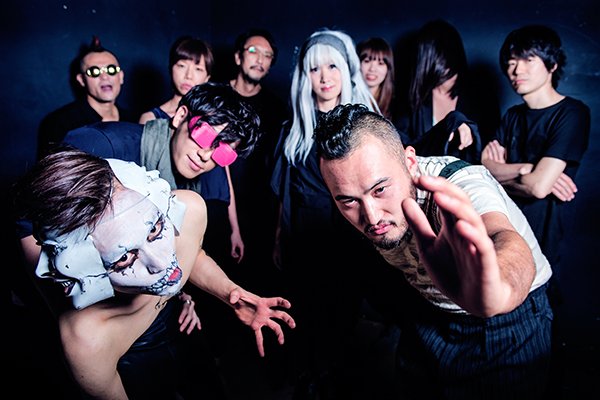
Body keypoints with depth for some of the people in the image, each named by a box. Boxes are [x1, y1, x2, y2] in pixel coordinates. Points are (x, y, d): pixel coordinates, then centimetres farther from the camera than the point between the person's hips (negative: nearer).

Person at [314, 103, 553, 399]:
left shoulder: (461, 183, -38)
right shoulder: (361, 203, -21)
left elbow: (504, 239, -60)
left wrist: (499, 292, -79)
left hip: (510, 317, -4)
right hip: (427, 314, 5)